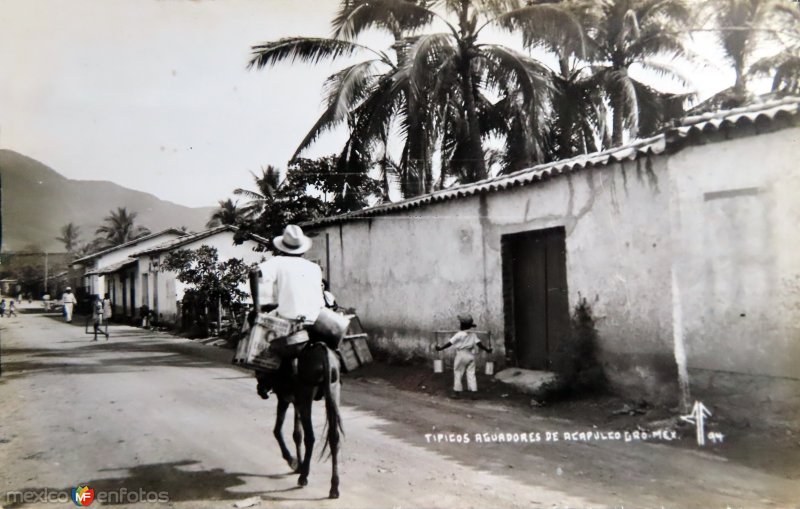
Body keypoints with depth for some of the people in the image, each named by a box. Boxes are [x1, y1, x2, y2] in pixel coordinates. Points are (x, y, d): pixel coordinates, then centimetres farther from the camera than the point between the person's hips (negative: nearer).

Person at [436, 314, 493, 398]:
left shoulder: (459, 335, -12)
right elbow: (479, 344, -1)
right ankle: (473, 390, 3)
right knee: (471, 373, 8)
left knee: (458, 372, 7)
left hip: (461, 355, -4)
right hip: (471, 355, 4)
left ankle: (457, 391, 10)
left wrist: (440, 348, -6)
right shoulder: (473, 335, 1)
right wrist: (487, 349, 12)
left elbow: (450, 343, -13)